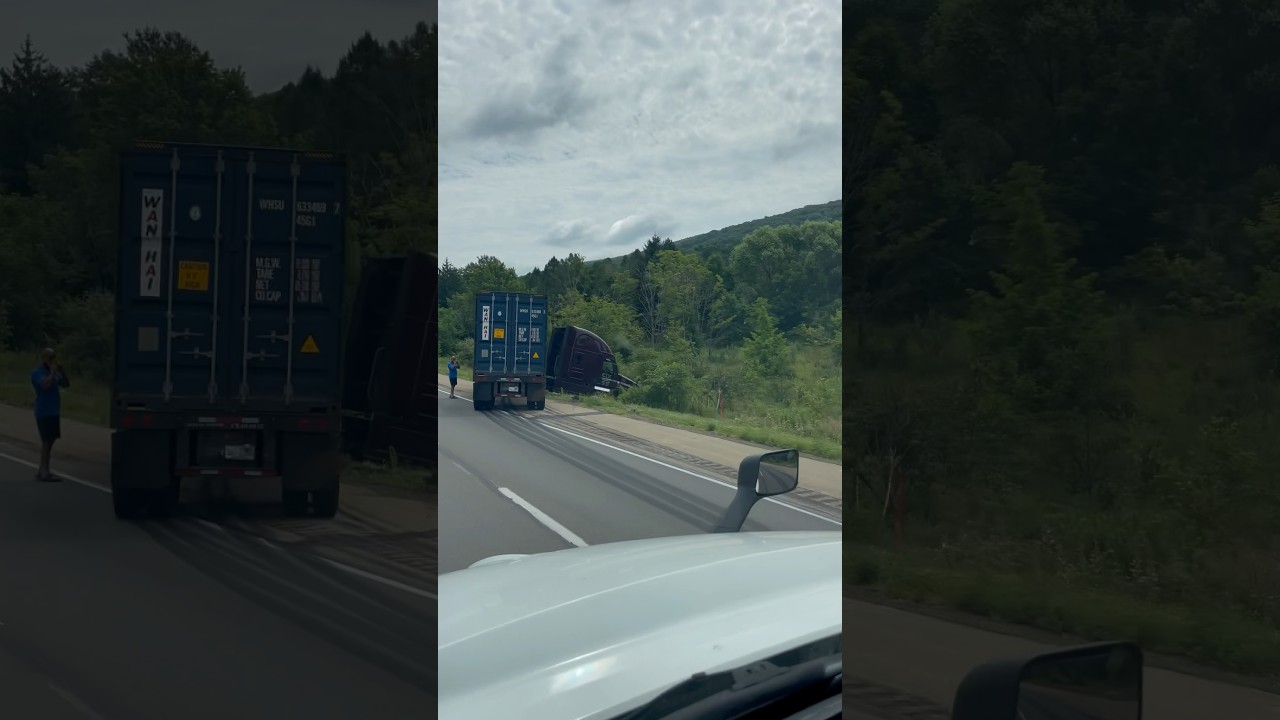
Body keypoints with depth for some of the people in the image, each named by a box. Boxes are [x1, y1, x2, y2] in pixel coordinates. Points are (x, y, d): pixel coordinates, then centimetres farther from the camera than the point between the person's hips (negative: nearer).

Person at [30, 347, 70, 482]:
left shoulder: (53, 372, 15)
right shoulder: (37, 372, -11)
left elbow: (66, 384, 13)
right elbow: (46, 384, -28)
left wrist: (62, 371, 1)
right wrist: (53, 371, -18)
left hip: (53, 412, 9)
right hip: (44, 413, -9)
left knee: (50, 440, 11)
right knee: (46, 441, -10)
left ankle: (42, 471, 17)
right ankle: (44, 472, -10)